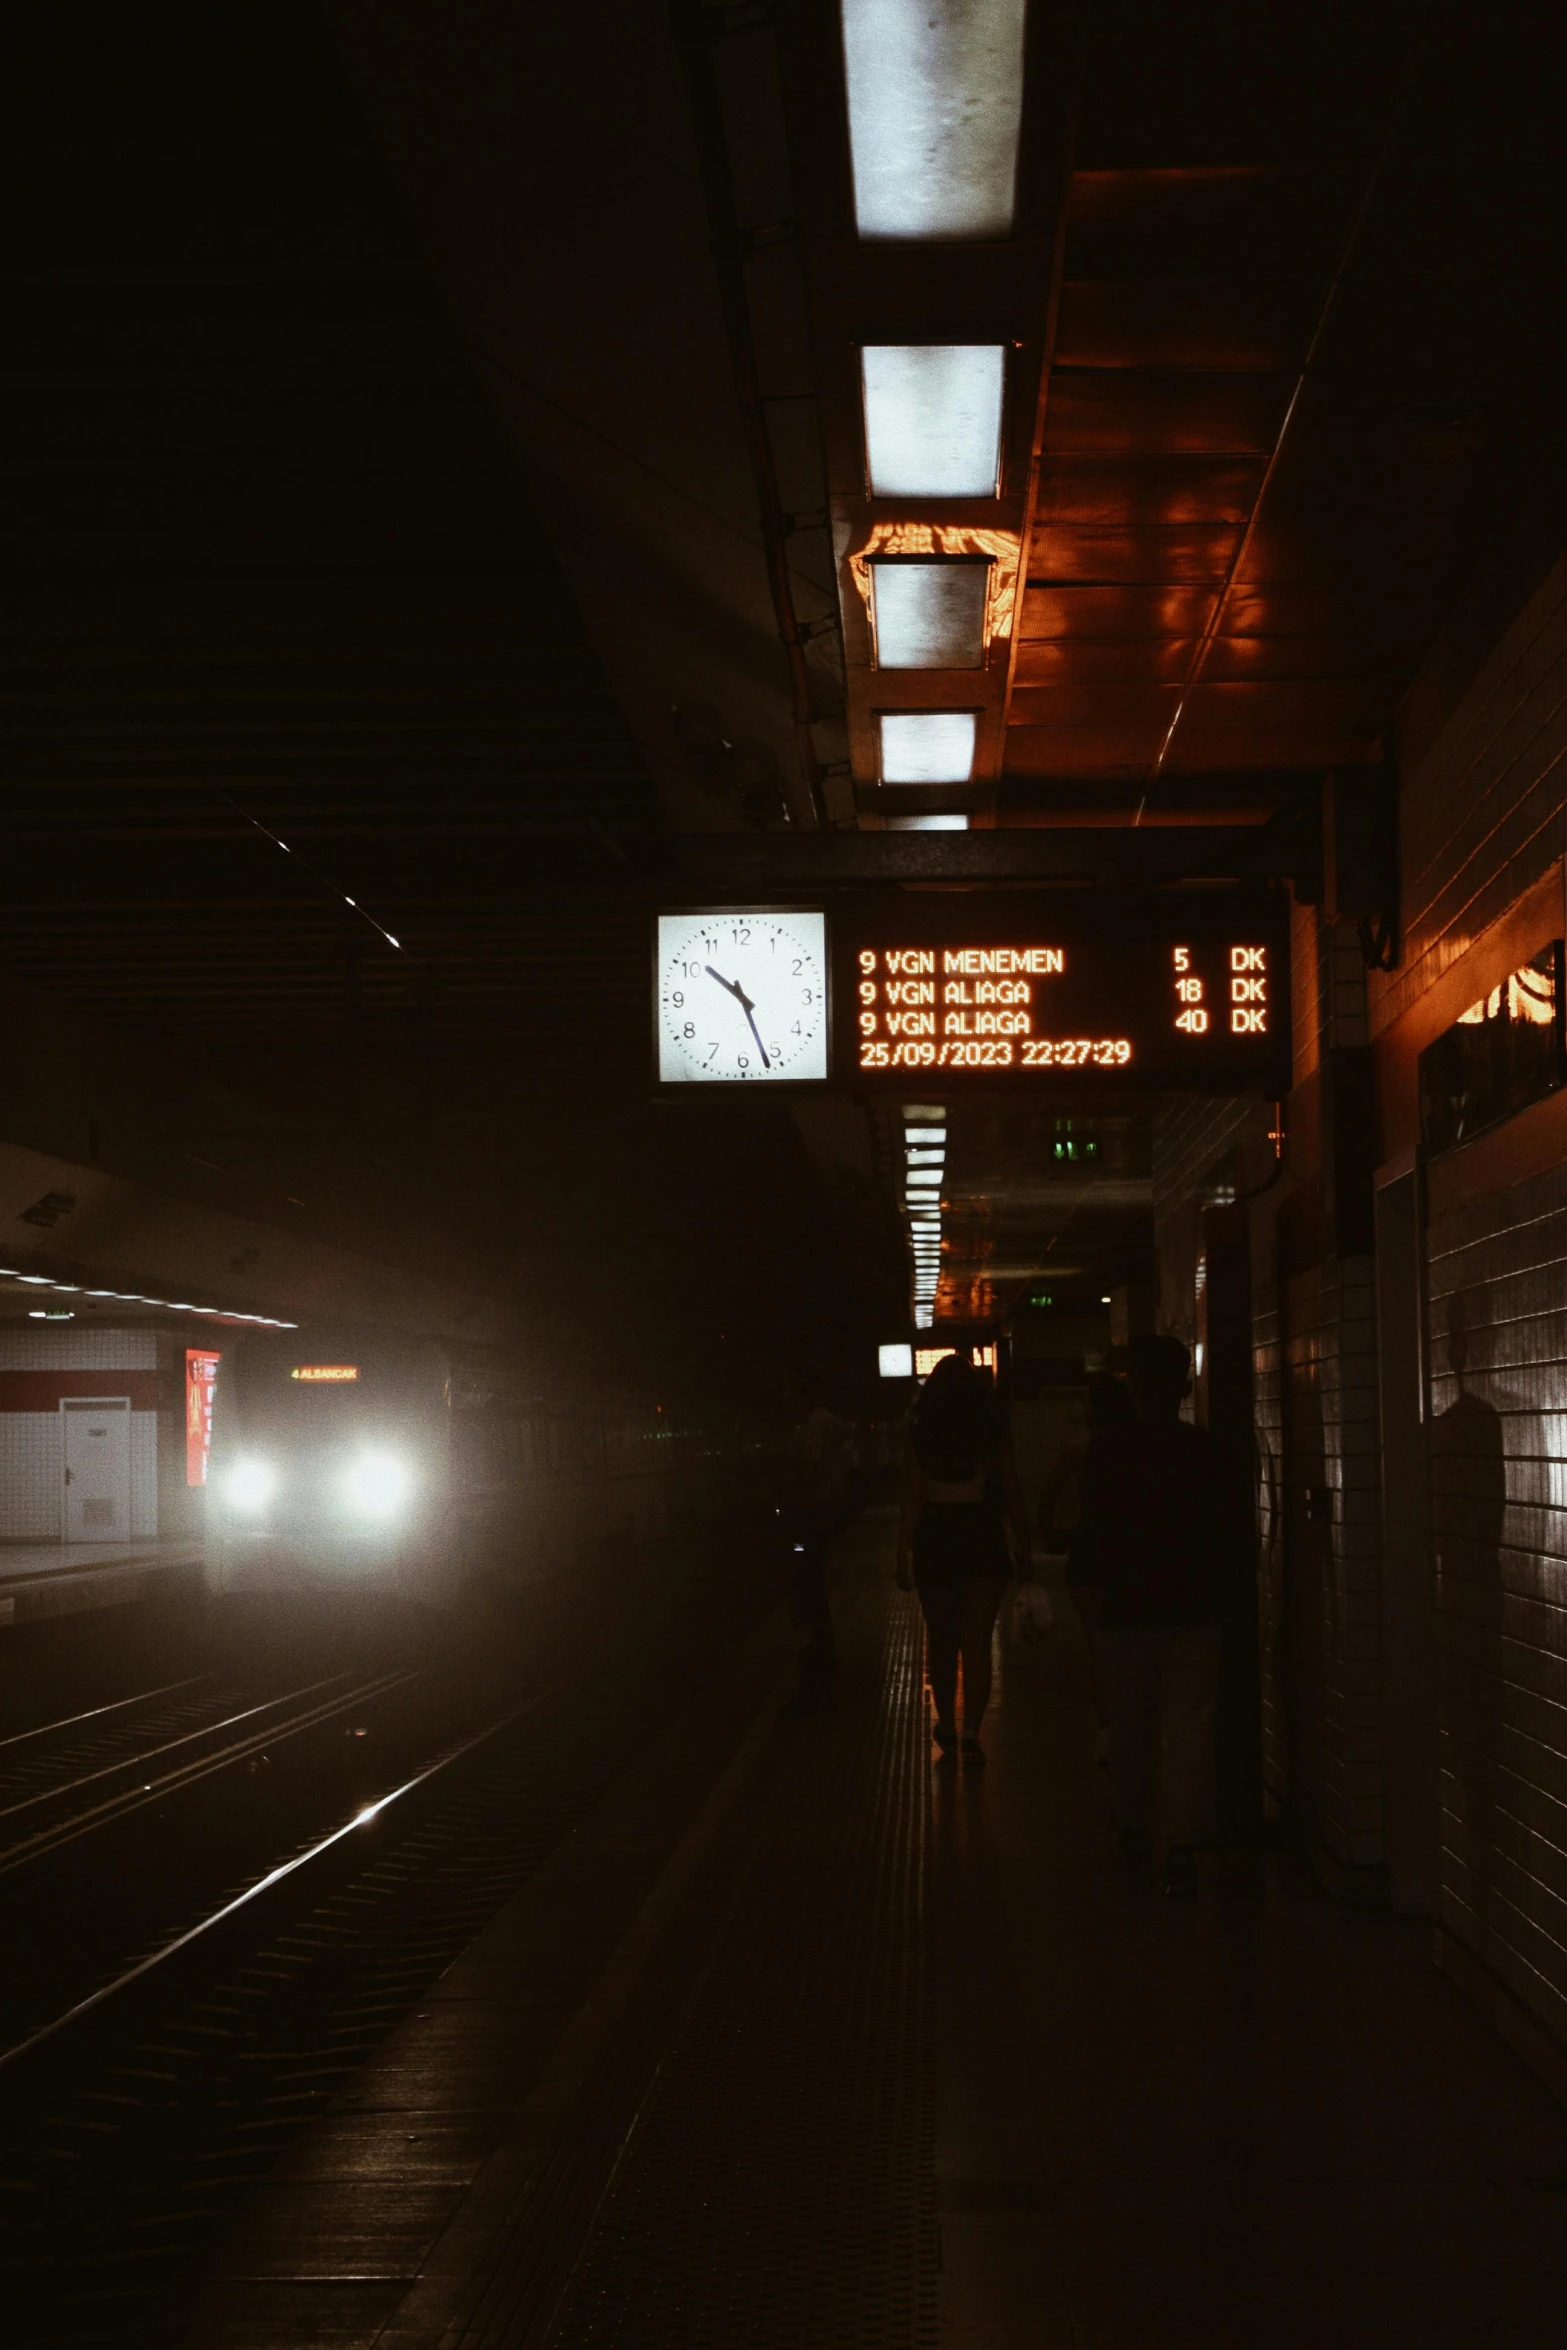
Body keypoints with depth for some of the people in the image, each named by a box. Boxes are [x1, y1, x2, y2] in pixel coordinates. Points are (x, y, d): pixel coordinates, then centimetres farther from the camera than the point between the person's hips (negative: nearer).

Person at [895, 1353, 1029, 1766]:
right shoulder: (992, 1436, -3)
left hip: (934, 1543, 1)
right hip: (983, 1542, -1)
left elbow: (912, 1500, -4)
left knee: (941, 1639, 16)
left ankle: (947, 1728, 26)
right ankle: (971, 1732, -12)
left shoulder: (920, 1438, -3)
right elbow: (1012, 1496, -1)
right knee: (977, 1641, 0)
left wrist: (903, 1556, -1)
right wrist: (1023, 1547, 8)